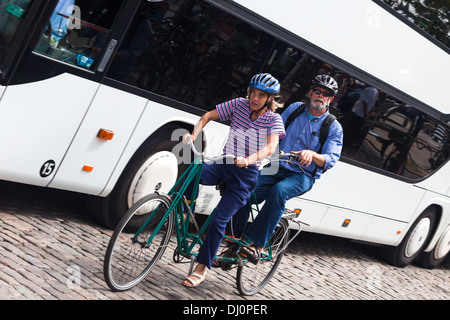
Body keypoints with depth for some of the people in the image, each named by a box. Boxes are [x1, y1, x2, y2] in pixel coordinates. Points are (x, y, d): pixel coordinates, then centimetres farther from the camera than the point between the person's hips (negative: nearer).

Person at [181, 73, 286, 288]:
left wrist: (248, 159, -43)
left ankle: (202, 268, 2)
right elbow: (208, 116, 6)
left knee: (218, 221, -12)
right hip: (223, 165, 4)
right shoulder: (240, 105, 1)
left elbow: (270, 147, -24)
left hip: (246, 175, -4)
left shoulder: (273, 119, -8)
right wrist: (193, 135, -13)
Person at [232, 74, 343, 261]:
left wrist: (312, 154, -31)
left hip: (302, 176, -3)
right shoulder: (295, 108, 11)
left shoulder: (334, 128, 2)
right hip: (276, 169, 4)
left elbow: (331, 160, -10)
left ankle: (256, 245, -36)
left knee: (279, 191, -36)